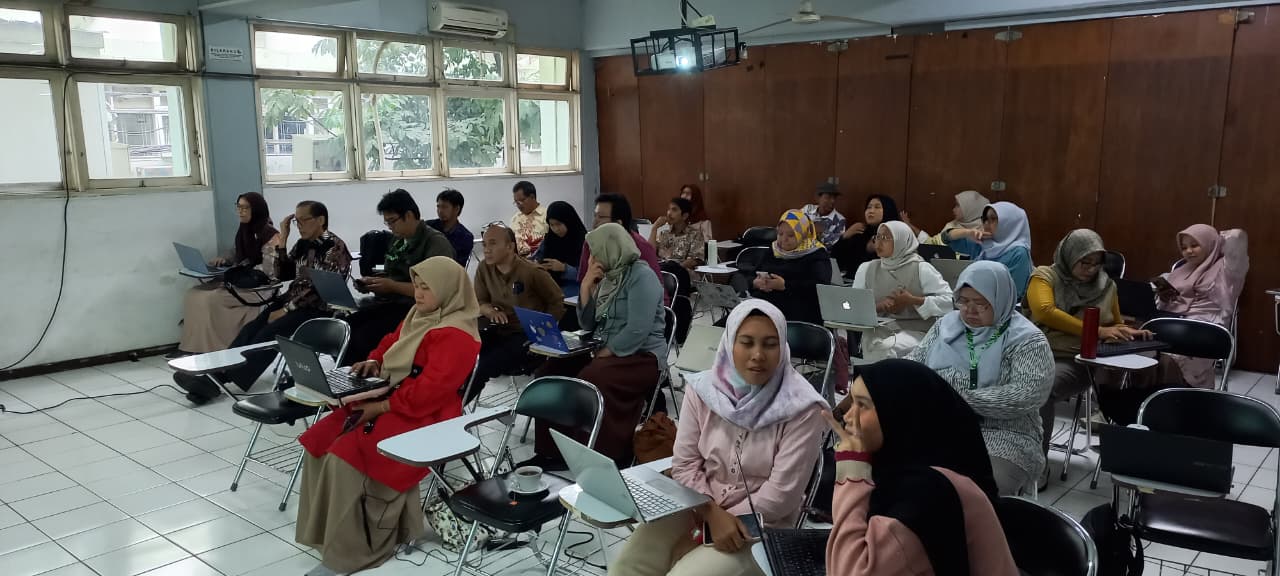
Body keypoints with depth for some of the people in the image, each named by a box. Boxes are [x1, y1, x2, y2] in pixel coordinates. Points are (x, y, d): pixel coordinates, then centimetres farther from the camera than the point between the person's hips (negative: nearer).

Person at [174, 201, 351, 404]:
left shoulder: (335, 247, -9)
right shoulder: (303, 244, 15)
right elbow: (282, 275, 14)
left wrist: (286, 309, -18)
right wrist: (282, 241, 5)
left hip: (319, 308, -8)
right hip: (292, 301, 8)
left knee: (269, 333, -25)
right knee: (251, 329, -15)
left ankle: (219, 380, -28)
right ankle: (215, 376, -26)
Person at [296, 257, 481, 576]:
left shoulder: (455, 335, -18)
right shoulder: (419, 314, 13)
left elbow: (429, 391, -24)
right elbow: (392, 342, 28)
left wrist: (382, 407, -21)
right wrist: (373, 362, 6)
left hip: (422, 418, -10)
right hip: (386, 400, 10)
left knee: (346, 456, -24)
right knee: (321, 441, -4)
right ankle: (329, 533, 4)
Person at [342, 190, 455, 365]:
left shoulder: (436, 242, -8)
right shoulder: (398, 241, 18)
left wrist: (392, 286, -16)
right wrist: (371, 282, 5)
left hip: (411, 307, -8)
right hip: (387, 302, 8)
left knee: (363, 337, -27)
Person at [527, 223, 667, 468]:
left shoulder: (641, 276, -12)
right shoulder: (607, 277, 13)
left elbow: (637, 331, -22)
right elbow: (587, 324, 12)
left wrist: (605, 353, -19)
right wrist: (586, 286, 1)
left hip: (641, 356, -9)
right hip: (605, 353, 9)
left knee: (590, 381, -33)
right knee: (550, 373, -7)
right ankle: (550, 451, -5)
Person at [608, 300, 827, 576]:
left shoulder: (801, 408, -15)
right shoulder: (703, 389, -4)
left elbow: (781, 493, -16)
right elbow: (685, 465, -1)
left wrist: (707, 532, -14)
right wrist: (713, 514, -18)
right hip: (697, 507, 4)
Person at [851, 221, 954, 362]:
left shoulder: (922, 269, -1)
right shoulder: (867, 268, 11)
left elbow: (950, 301, -5)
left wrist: (913, 301, -13)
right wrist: (877, 307, -11)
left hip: (915, 332, -2)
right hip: (878, 331, 3)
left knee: (886, 347, -33)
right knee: (877, 347, -32)